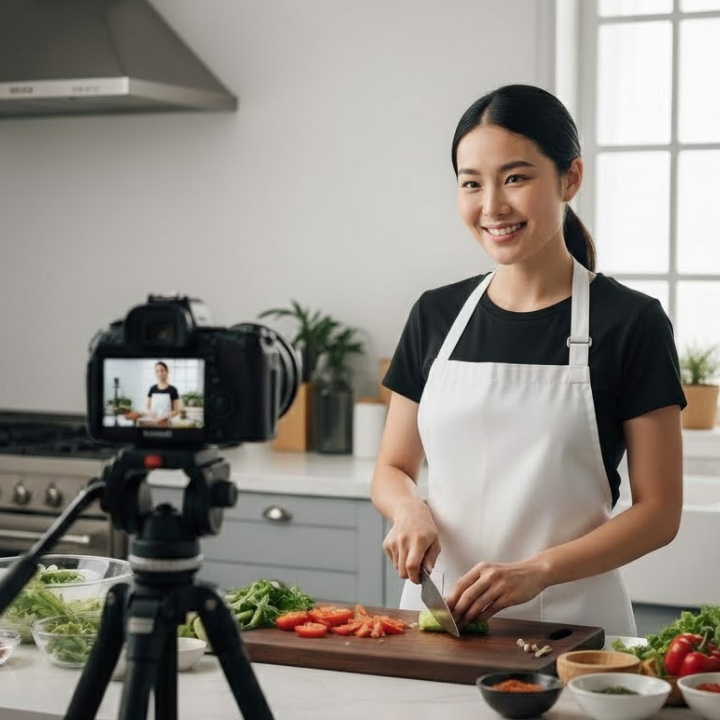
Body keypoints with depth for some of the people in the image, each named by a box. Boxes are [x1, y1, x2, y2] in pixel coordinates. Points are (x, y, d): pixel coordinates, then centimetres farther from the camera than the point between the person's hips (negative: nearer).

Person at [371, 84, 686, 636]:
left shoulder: (630, 323, -6)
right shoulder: (436, 315, 6)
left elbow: (659, 512, -6)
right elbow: (393, 470, 13)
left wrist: (536, 571, -20)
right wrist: (411, 510, -10)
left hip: (567, 619, -3)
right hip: (438, 610, 3)